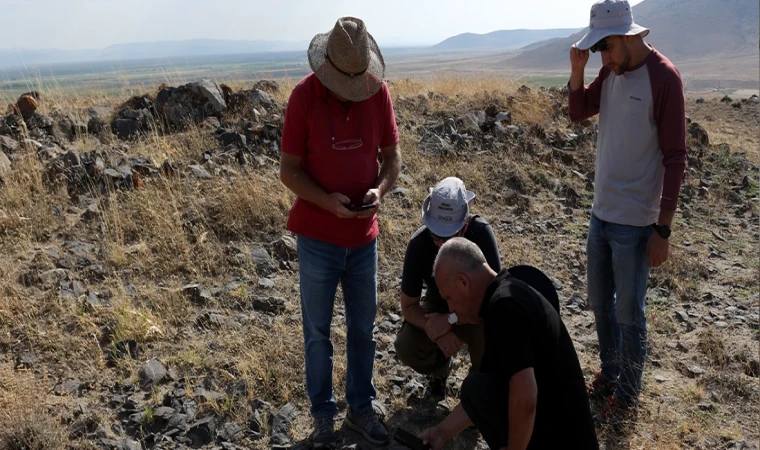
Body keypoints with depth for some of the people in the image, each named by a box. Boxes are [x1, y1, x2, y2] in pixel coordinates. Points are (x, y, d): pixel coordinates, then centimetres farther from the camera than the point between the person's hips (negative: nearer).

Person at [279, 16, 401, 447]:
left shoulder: (379, 91, -4)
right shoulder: (304, 96, -12)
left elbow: (393, 155, 4)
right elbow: (289, 170, -9)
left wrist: (379, 190, -16)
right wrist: (327, 201, -25)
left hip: (364, 235, 3)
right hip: (318, 237, -3)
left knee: (363, 328, 14)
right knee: (318, 331, 10)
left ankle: (361, 408, 33)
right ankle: (323, 413, 28)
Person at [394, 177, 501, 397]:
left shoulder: (481, 233, -31)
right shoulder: (419, 243, -27)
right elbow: (408, 306, -21)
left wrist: (450, 320, -39)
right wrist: (437, 333, -39)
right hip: (438, 306, 1)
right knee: (406, 348, -25)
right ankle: (440, 368, 12)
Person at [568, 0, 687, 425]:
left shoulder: (664, 78, -16)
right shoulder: (612, 72, 4)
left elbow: (675, 159, -16)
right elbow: (579, 111, 17)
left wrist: (663, 230, -16)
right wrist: (577, 71, -3)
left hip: (634, 222, -7)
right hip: (601, 213, 7)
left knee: (629, 313, 5)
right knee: (601, 303, 18)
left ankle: (628, 396, 22)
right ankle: (609, 374, 37)